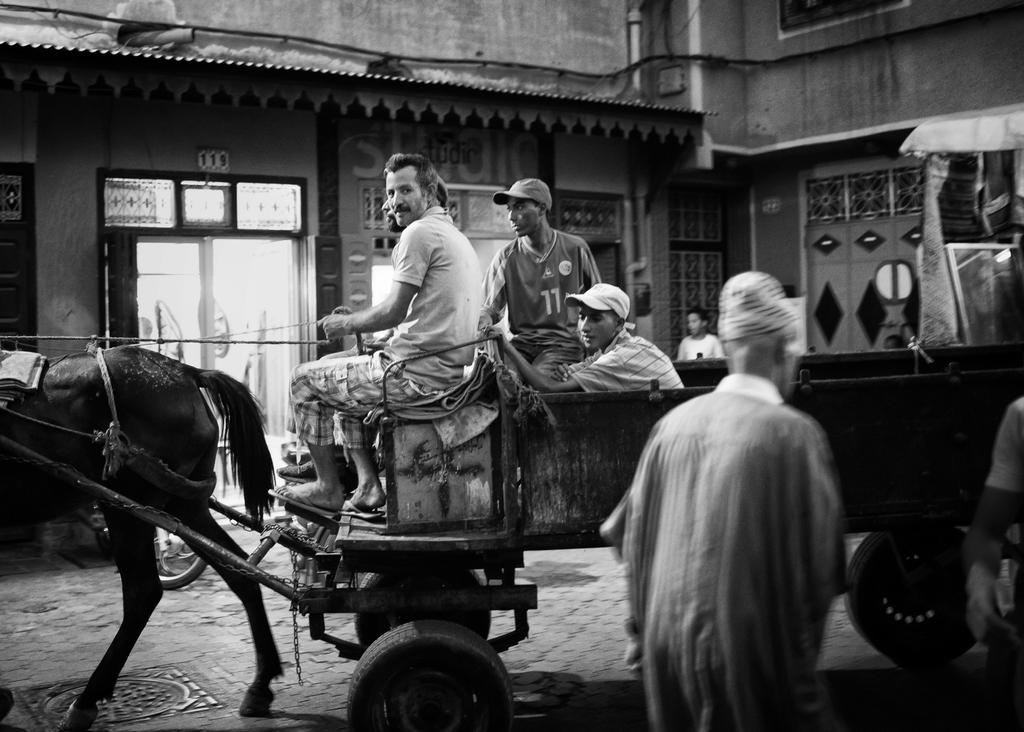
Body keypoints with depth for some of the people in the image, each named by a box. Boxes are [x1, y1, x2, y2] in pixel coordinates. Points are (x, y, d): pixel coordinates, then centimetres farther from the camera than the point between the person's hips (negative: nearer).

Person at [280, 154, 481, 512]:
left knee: (305, 378, 6)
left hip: (417, 374, -10)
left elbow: (394, 311, -16)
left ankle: (328, 488, 12)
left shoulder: (419, 232, -12)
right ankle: (367, 484, 18)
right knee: (345, 374, 30)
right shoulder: (455, 235, 19)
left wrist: (347, 324, 1)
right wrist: (355, 321, 17)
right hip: (451, 371, 10)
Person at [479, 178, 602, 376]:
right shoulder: (506, 258, 6)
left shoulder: (575, 248, 5)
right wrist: (484, 321, -20)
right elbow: (488, 307, 4)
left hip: (564, 343, -1)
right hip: (521, 343, 1)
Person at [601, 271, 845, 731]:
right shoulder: (793, 433, -14)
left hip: (666, 642, 5)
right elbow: (821, 563, -11)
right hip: (749, 646, -5)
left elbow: (631, 536, 8)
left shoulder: (674, 423, 0)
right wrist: (801, 651, 3)